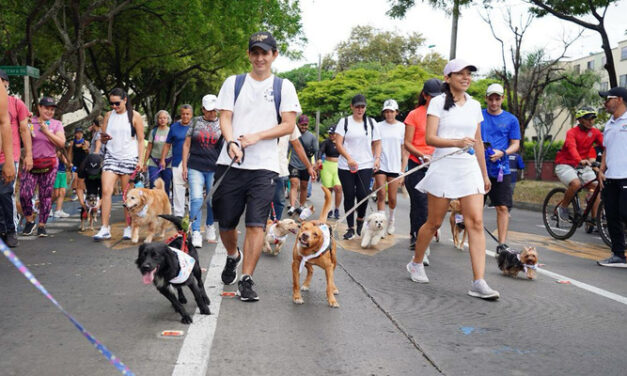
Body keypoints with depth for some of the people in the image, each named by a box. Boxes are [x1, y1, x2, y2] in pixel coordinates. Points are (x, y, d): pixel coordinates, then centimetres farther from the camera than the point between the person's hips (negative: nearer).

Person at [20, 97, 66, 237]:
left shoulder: (56, 124, 8)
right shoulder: (30, 122, 5)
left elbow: (61, 143, -5)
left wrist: (47, 132, -14)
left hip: (49, 164, 1)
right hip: (30, 163, -1)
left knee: (46, 196, 1)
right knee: (24, 193, -12)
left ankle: (42, 225, 12)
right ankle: (29, 220, 10)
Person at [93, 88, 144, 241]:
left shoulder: (135, 116, 0)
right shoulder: (108, 115, 10)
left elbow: (140, 140, 1)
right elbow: (103, 138, 14)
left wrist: (140, 160, -8)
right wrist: (103, 138, -10)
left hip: (129, 158, -2)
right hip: (111, 157, 3)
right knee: (106, 191, -11)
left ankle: (128, 228, 12)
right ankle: (105, 228, -10)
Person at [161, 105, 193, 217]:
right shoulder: (174, 127, 10)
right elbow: (167, 145, 14)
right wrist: (163, 159, 8)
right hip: (178, 162, 1)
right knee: (178, 188, 1)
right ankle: (178, 214, 9)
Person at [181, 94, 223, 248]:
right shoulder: (195, 122, 8)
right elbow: (186, 144, 9)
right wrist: (184, 166, 3)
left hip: (214, 168, 1)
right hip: (195, 167, -1)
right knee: (196, 199, -10)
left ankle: (210, 227, 30)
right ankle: (196, 234, -9)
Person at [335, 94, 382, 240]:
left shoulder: (371, 123, 11)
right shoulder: (344, 122, 3)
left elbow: (377, 143, 17)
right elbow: (338, 143, -3)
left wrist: (377, 158, 0)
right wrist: (349, 158, -14)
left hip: (365, 166, 1)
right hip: (346, 166, -1)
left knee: (363, 194, -12)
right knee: (349, 196, 2)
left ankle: (360, 219, 17)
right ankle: (351, 228, 13)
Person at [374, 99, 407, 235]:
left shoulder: (402, 127, 2)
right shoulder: (378, 126, 4)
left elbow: (405, 152, 4)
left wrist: (402, 172, 0)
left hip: (395, 167, 0)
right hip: (380, 166, 0)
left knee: (392, 198, 4)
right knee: (381, 195, -8)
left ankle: (391, 221, 28)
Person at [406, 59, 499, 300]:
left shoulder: (474, 105, 14)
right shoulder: (438, 102, -1)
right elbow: (429, 138, -11)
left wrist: (485, 174, 20)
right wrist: (457, 142, -26)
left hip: (470, 169, 4)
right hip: (444, 169, -4)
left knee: (476, 222, -10)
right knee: (434, 223, 5)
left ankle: (478, 283, -12)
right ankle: (416, 264, 30)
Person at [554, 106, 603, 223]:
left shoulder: (595, 132, 1)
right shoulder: (572, 132, -16)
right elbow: (572, 148, -35)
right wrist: (580, 161, -54)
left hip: (582, 165, 6)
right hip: (565, 164, -6)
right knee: (576, 183, -32)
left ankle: (594, 219, -7)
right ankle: (563, 207, -8)